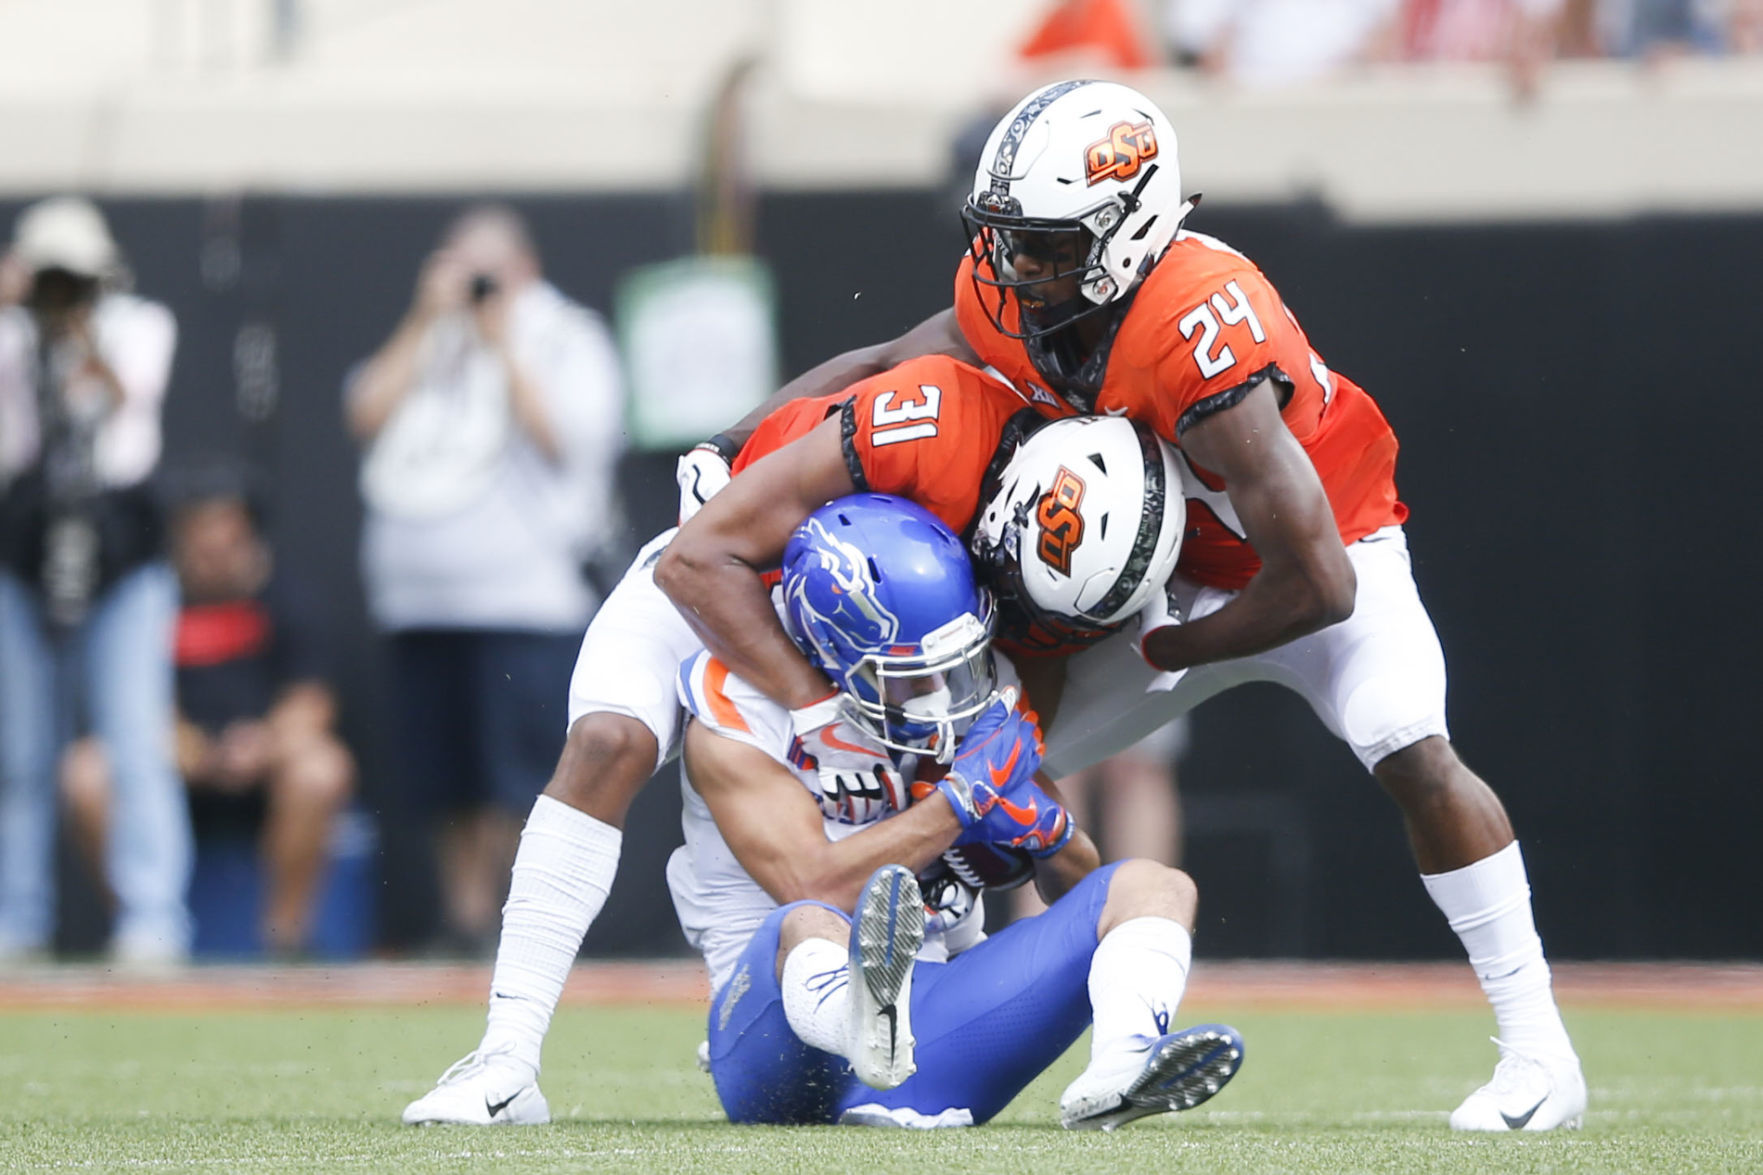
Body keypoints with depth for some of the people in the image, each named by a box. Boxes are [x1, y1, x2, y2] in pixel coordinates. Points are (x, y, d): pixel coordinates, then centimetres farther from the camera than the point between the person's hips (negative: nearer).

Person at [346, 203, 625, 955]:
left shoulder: (565, 339, 7)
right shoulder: (425, 343, 20)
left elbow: (556, 436, -10)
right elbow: (367, 415, 4)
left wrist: (502, 342, -6)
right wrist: (426, 322, 2)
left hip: (524, 595, -5)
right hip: (420, 601, 5)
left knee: (512, 780, -12)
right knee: (450, 784, 5)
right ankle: (461, 917, 11)